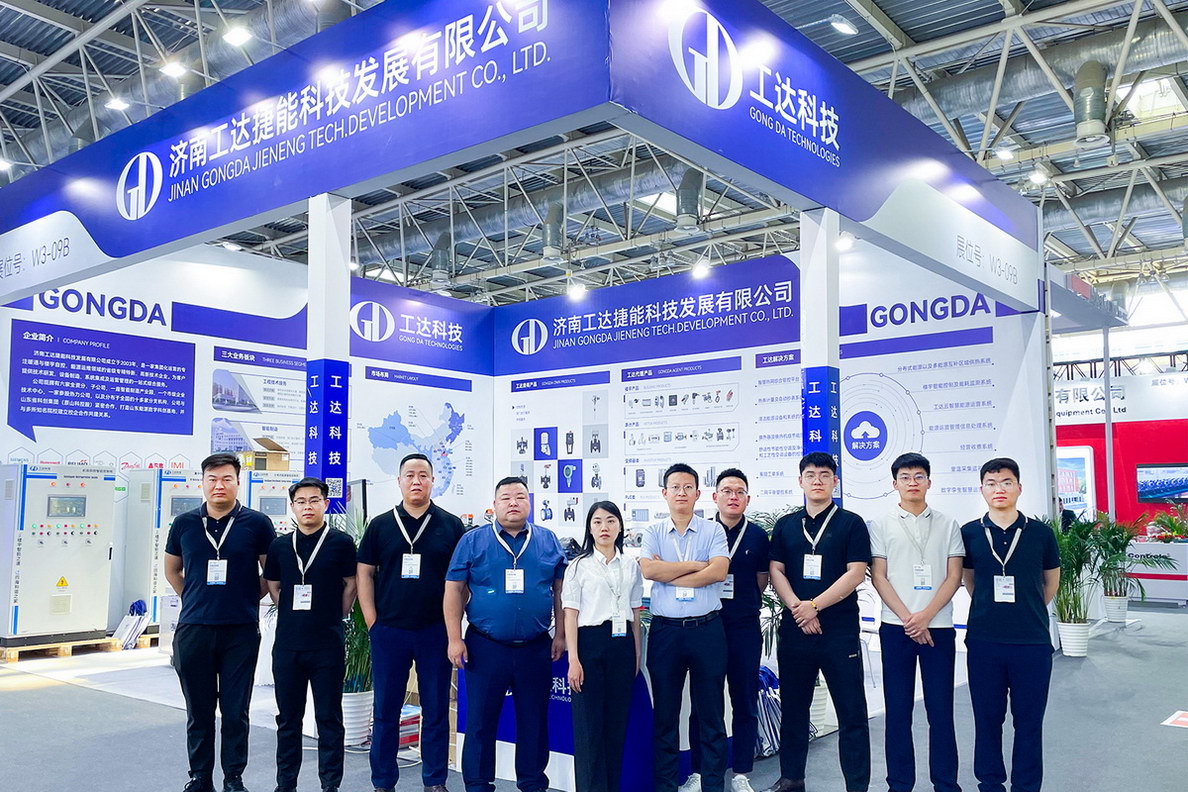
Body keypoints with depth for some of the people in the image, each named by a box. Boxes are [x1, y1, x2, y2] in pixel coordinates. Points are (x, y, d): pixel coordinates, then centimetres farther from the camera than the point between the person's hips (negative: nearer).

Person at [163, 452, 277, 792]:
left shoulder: (257, 524, -2)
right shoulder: (184, 524, 5)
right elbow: (172, 570, 18)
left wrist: (249, 599, 2)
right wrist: (195, 599, 10)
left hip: (241, 631, -2)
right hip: (193, 630, 2)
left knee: (236, 711, 5)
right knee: (198, 710, 11)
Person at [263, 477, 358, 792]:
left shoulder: (341, 542, -3)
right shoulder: (280, 546, 7)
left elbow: (351, 586, 3)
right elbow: (273, 586, 18)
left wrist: (335, 619, 6)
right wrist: (293, 615, 11)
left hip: (328, 644, -3)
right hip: (287, 643, 3)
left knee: (329, 718, 4)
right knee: (288, 718, 12)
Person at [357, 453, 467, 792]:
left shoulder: (451, 526, 2)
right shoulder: (380, 525, 5)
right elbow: (364, 574, 7)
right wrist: (372, 621, -1)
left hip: (435, 630, -1)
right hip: (388, 631, 1)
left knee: (436, 710, 7)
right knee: (385, 710, 9)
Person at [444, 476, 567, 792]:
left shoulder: (549, 541, 6)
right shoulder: (473, 541, 0)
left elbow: (559, 590, 9)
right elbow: (454, 590, 0)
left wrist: (560, 635, 5)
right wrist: (455, 639, -5)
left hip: (536, 649, 2)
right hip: (486, 648, -1)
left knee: (535, 722, 11)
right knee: (480, 722, 7)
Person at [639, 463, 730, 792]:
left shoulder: (713, 530, 3)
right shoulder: (653, 532, 6)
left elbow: (719, 571, -12)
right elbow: (648, 570, -11)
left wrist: (669, 574, -11)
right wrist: (695, 565, -9)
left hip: (707, 629, -1)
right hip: (665, 629, 1)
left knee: (711, 712, 7)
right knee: (665, 713, 10)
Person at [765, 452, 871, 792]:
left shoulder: (851, 523, 0)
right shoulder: (785, 525, 10)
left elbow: (856, 572, -8)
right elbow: (776, 571, 5)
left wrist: (814, 605, -13)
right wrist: (797, 609, -10)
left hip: (840, 630, -3)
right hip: (794, 629, 4)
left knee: (851, 712, 0)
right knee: (793, 707, 13)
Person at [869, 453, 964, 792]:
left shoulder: (947, 525, 6)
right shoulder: (882, 525, 4)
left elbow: (954, 577, 2)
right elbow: (878, 577, 0)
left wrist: (925, 615, -10)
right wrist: (907, 618, -9)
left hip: (938, 626, 0)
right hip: (896, 627, 0)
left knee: (941, 709, 4)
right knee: (898, 709, 5)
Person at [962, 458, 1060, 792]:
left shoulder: (1040, 533, -2)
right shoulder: (969, 533, -1)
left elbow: (1051, 581, 14)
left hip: (1032, 641, 0)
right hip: (983, 640, 1)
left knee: (1029, 720, 7)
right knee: (987, 717, 10)